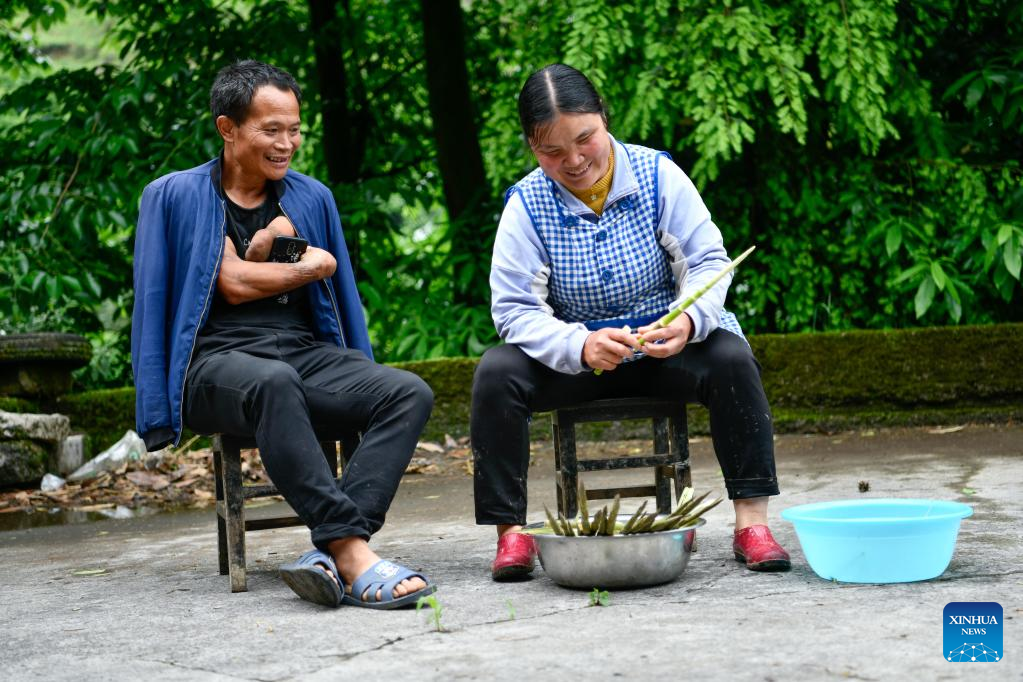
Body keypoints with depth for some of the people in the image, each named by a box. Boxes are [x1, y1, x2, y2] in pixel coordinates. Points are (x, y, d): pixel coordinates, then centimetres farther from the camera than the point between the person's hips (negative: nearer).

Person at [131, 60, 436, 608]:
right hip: (218, 362, -5)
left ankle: (332, 554, -39)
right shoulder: (174, 196, 8)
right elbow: (234, 284, -2)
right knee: (274, 383, -41)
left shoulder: (312, 198, 21)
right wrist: (312, 266, 8)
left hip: (308, 353, 5)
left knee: (410, 393, -24)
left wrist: (263, 255, 2)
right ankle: (353, 556, -46)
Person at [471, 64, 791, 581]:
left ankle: (751, 520, -25)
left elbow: (707, 261, -9)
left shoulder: (657, 175, -7)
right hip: (575, 358, 0)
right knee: (496, 373, -26)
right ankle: (510, 531, -21)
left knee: (731, 358, -29)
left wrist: (690, 320, -32)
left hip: (665, 349, 0)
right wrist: (580, 346, -34)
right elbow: (516, 308, -14)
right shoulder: (527, 205, -9)